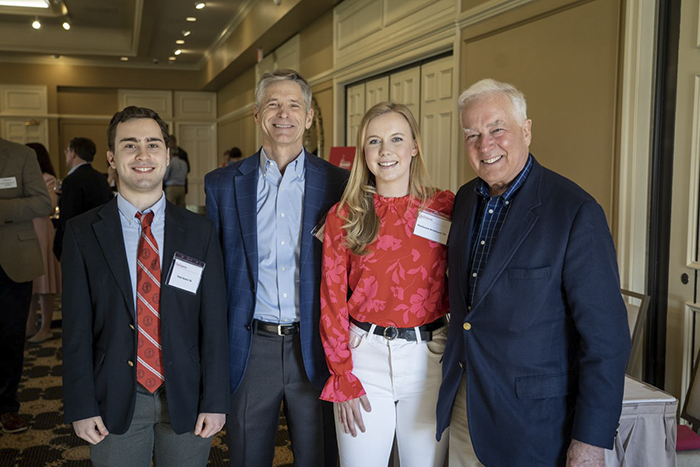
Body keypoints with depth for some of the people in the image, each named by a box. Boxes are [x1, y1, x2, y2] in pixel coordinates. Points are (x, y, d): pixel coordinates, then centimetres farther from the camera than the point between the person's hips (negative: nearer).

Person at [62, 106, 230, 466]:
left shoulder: (200, 233, -1)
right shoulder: (82, 233, -2)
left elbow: (214, 322, -1)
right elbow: (76, 326, -2)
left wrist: (215, 402, -4)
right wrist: (81, 407, -4)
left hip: (185, 398, 1)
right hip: (113, 404, 0)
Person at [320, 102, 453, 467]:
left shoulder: (445, 208, 0)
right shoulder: (344, 217, -1)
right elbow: (331, 301, 0)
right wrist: (343, 378, -5)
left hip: (429, 355, 1)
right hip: (364, 355, 0)